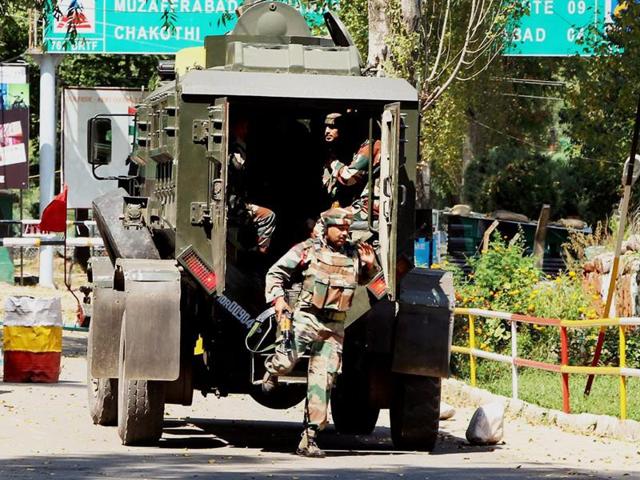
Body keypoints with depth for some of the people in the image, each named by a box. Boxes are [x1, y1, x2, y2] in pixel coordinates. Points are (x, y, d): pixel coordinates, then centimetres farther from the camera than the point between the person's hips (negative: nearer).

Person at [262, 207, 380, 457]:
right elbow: (275, 273, 2)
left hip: (334, 327, 4)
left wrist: (370, 265, 11)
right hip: (306, 317, -4)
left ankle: (309, 438, 2)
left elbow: (364, 279, 33)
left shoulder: (353, 255, 13)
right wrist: (278, 298, -13)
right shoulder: (308, 249, -1)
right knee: (287, 360, -24)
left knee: (322, 381, 0)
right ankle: (272, 368, 16)